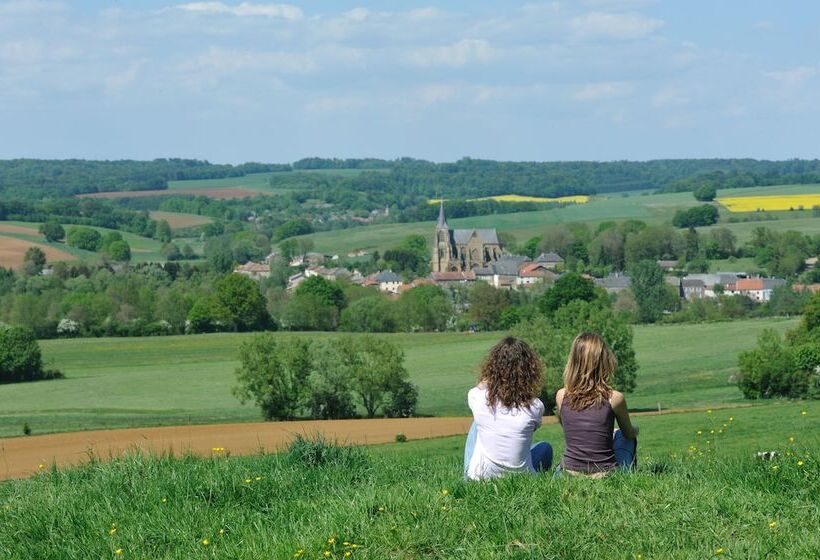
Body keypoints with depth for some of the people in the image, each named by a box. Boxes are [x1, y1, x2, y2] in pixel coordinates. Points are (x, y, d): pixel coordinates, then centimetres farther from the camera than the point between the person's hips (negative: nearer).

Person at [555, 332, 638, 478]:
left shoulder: (561, 396, -9)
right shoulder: (614, 398, -15)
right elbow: (629, 433, 5)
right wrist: (634, 429, 28)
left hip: (570, 472, 2)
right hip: (605, 474, -2)